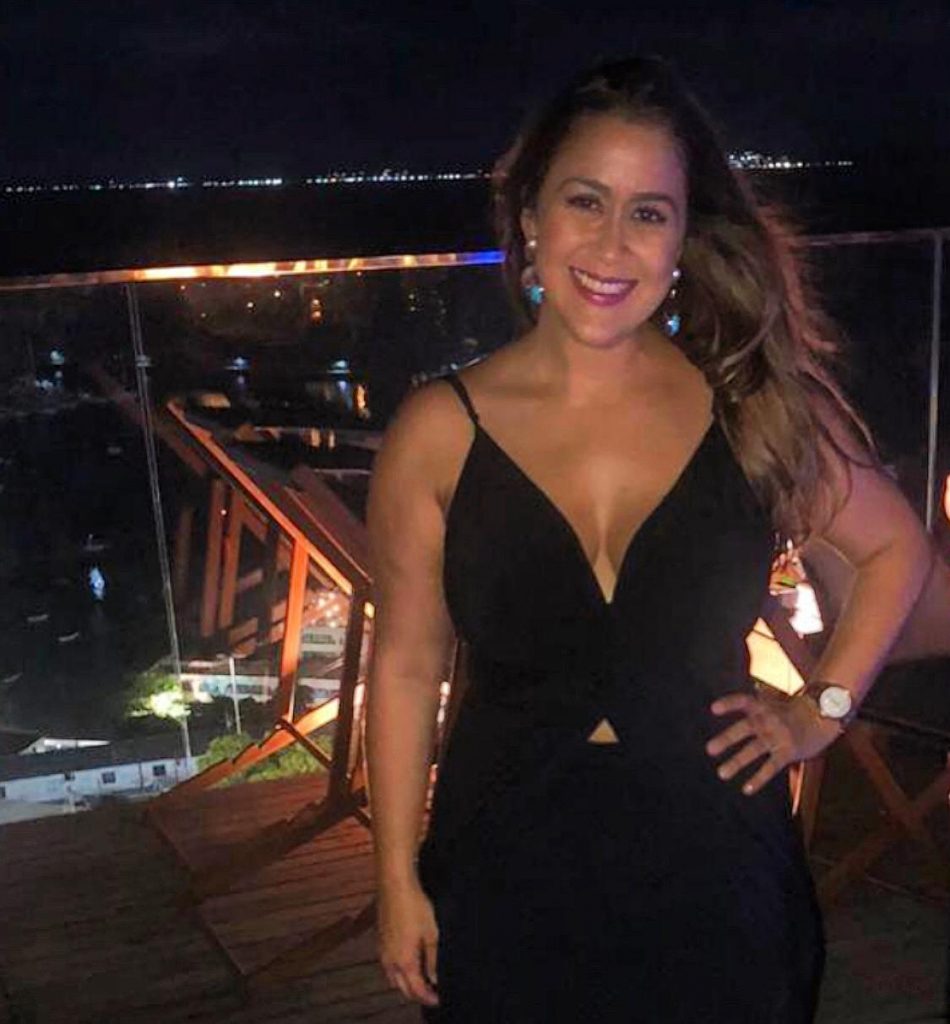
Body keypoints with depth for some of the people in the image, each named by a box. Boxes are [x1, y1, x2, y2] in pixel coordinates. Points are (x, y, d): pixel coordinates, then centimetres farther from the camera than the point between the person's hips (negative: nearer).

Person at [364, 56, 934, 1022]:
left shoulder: (754, 406, -7)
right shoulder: (438, 432, -10)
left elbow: (897, 547, 9)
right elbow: (406, 666, -4)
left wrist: (824, 706, 1)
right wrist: (399, 884, 0)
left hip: (714, 868, 1)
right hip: (509, 874, 0)